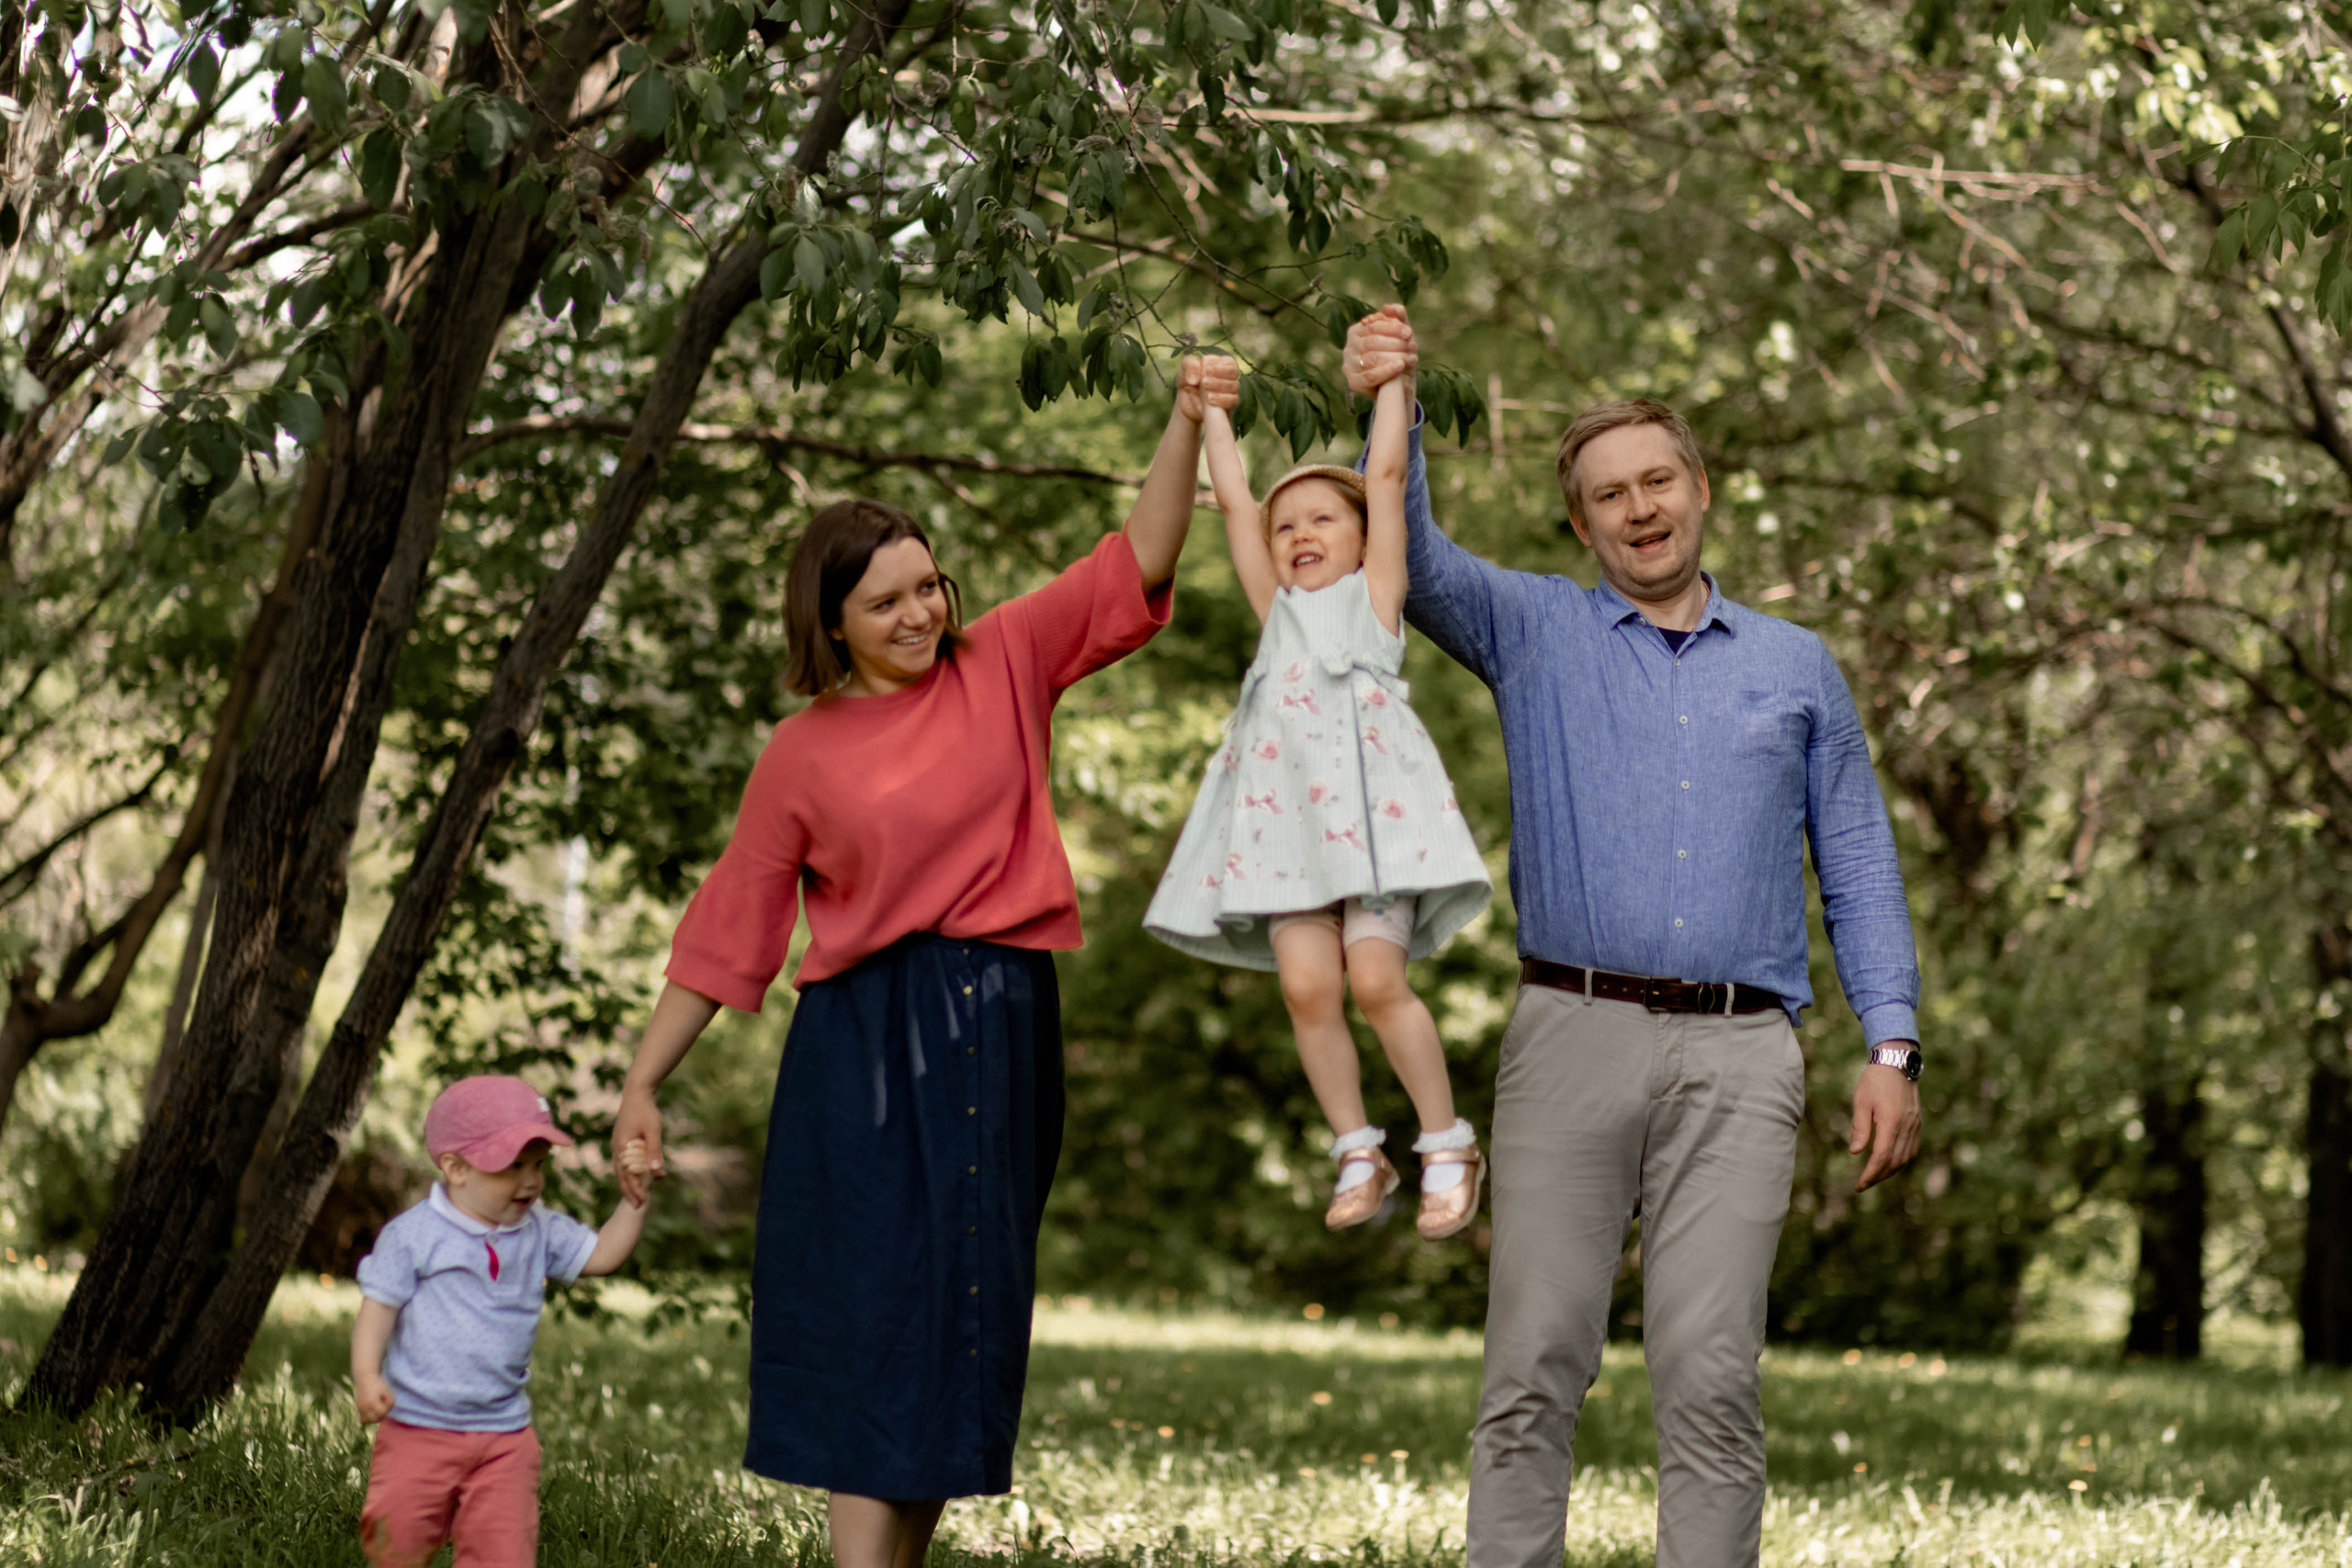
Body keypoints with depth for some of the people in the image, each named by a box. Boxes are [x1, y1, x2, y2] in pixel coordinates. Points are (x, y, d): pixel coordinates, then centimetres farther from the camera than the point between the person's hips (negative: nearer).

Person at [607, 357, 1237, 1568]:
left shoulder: (1005, 671, 8)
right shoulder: (802, 757, 3)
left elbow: (1140, 561, 3)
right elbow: (729, 930, 7)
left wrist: (1188, 424, -11)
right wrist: (642, 1077, 5)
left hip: (1003, 1035, 3)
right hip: (868, 1045, -2)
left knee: (968, 1323, 6)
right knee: (873, 1320, -6)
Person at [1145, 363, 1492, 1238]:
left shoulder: (1372, 598, 16)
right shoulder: (1279, 611, 26)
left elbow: (1388, 475, 14)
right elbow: (1233, 500, 28)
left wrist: (1393, 382, 19)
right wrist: (1211, 406, 32)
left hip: (1371, 801, -4)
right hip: (1289, 816, 4)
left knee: (1375, 978, -15)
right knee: (1306, 985, -9)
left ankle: (1448, 1147, -3)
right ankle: (1359, 1154, 3)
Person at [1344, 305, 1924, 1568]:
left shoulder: (1796, 669, 17)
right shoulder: (1534, 633, 14)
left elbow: (1859, 869, 16)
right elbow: (1410, 557, -1)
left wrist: (1890, 1047, 5)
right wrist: (1381, 408, -19)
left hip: (1738, 1059, 1)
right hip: (1574, 1039, 0)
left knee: (1712, 1376, -5)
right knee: (1534, 1367, -4)